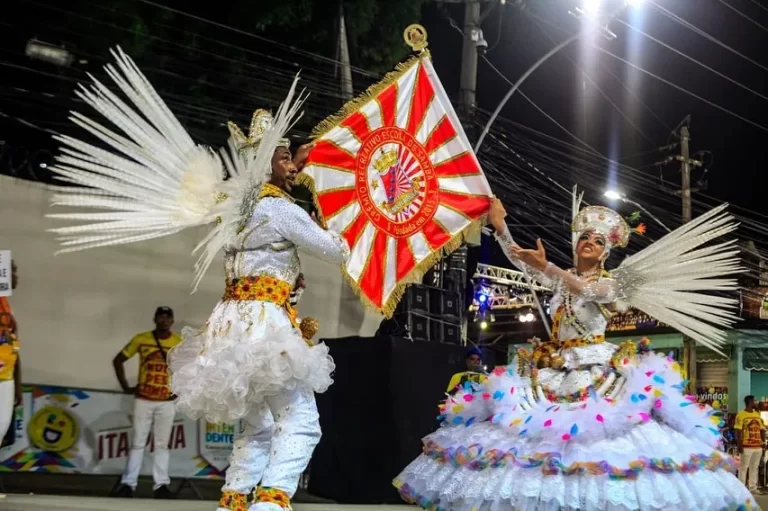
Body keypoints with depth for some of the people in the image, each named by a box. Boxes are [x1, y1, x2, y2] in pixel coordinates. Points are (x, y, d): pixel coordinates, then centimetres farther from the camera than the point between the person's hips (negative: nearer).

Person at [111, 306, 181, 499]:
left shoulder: (180, 344, -2)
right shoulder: (141, 339, -2)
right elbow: (118, 360, 7)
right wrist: (125, 386, 1)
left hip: (167, 402, 0)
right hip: (143, 400, 0)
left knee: (162, 444, 4)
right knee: (137, 443, 3)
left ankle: (161, 485, 6)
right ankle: (128, 483, 7)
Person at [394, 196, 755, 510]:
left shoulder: (610, 281, 2)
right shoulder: (560, 277, 14)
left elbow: (587, 290, -21)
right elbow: (519, 259, 4)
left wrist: (546, 266, -32)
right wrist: (500, 227, -10)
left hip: (597, 368, -4)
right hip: (554, 366, 4)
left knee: (599, 436, -19)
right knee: (541, 426, -8)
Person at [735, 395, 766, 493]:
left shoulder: (758, 414, 13)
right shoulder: (741, 415, -8)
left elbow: (762, 430, 16)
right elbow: (738, 431, -10)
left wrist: (764, 442, 7)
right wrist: (739, 445, -14)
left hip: (758, 446, 6)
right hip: (746, 446, -6)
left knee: (755, 467, 12)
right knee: (743, 467, 2)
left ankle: (753, 487, 20)